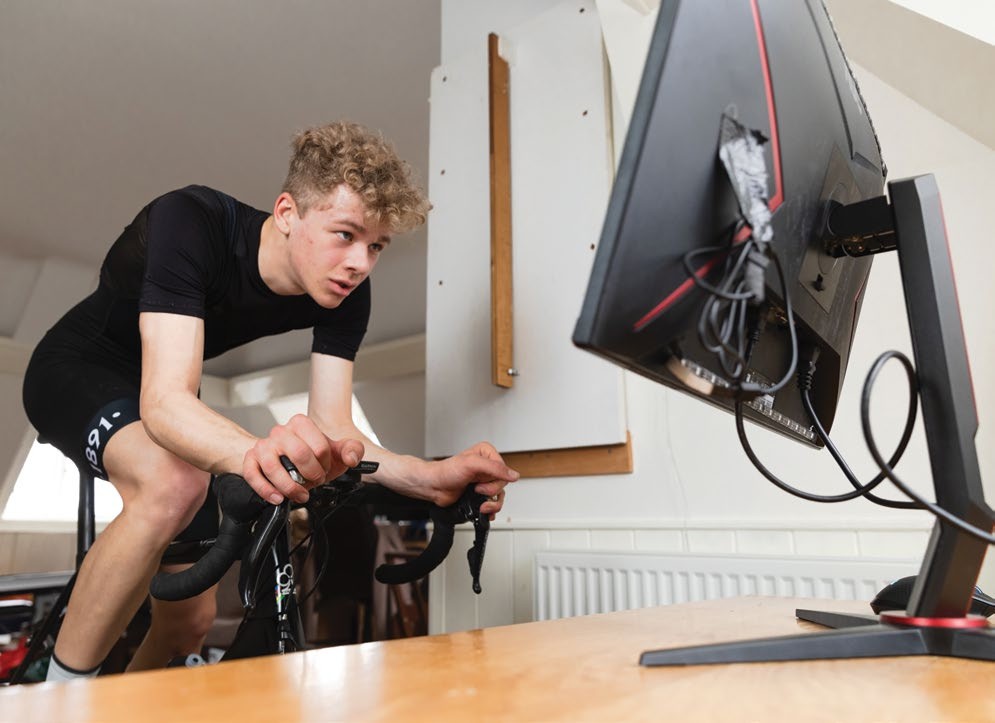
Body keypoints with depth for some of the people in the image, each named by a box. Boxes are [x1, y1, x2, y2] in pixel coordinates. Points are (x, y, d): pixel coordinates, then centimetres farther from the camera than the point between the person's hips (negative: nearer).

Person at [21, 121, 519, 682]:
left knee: (191, 621, 2)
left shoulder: (346, 295, -20)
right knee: (172, 484, -39)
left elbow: (333, 430, -23)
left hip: (155, 391, 5)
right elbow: (164, 399, -44)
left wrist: (433, 477, -41)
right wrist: (253, 453, -65)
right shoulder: (191, 222, -35)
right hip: (77, 370, -5)